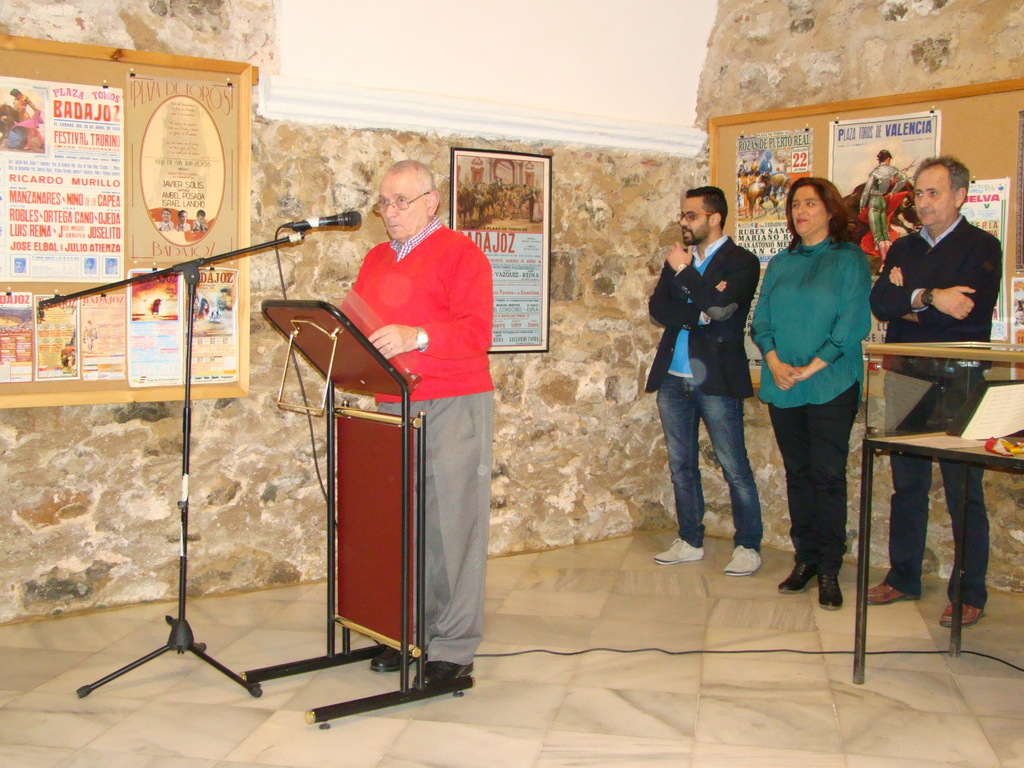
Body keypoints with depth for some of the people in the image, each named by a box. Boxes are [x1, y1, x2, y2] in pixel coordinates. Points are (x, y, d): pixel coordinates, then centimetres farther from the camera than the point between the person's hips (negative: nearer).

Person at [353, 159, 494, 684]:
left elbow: (476, 331, -13)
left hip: (453, 405, -6)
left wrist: (417, 338, -27)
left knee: (452, 523, -5)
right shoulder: (375, 260, 20)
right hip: (392, 406, 7)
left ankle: (454, 647, 1)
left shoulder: (459, 253, -2)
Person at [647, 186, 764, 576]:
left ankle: (748, 546, 10)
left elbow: (717, 306, -18)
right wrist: (699, 313, -13)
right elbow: (657, 307, 3)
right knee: (681, 466, 12)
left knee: (735, 468, -1)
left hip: (716, 381, -6)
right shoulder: (677, 259, 15)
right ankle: (690, 541, 23)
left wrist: (684, 271, -8)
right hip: (673, 379, 6)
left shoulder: (742, 262, -3)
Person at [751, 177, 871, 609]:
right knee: (797, 473, 9)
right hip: (782, 386, 5)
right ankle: (805, 559, 18)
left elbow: (851, 324, -9)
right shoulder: (780, 264, 14)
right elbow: (761, 320, 9)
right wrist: (774, 362, -8)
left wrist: (810, 368, -15)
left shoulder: (850, 260, -1)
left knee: (828, 475, -4)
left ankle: (829, 570, 3)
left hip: (830, 384, -4)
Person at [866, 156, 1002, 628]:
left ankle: (969, 595, 7)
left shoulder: (981, 247, 0)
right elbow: (879, 302, -1)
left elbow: (972, 309, -16)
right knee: (907, 486, 11)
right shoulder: (903, 249, 15)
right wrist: (929, 298, -15)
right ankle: (903, 578, 22)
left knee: (964, 492, -1)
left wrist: (909, 299, -8)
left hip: (957, 385, -5)